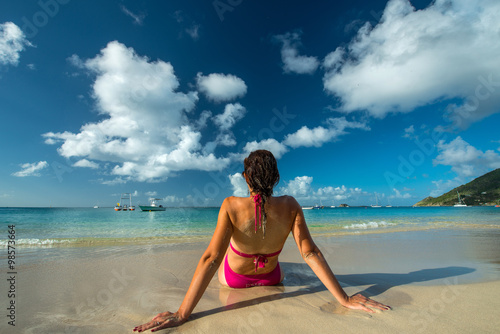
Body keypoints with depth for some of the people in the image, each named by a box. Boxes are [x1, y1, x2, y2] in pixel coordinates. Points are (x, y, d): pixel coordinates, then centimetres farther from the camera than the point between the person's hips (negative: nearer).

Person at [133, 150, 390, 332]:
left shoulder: (231, 206, -34)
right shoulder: (290, 206, -28)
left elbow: (211, 259, -37)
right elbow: (310, 253, -27)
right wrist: (345, 299, -18)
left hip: (233, 279, 0)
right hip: (270, 278, 1)